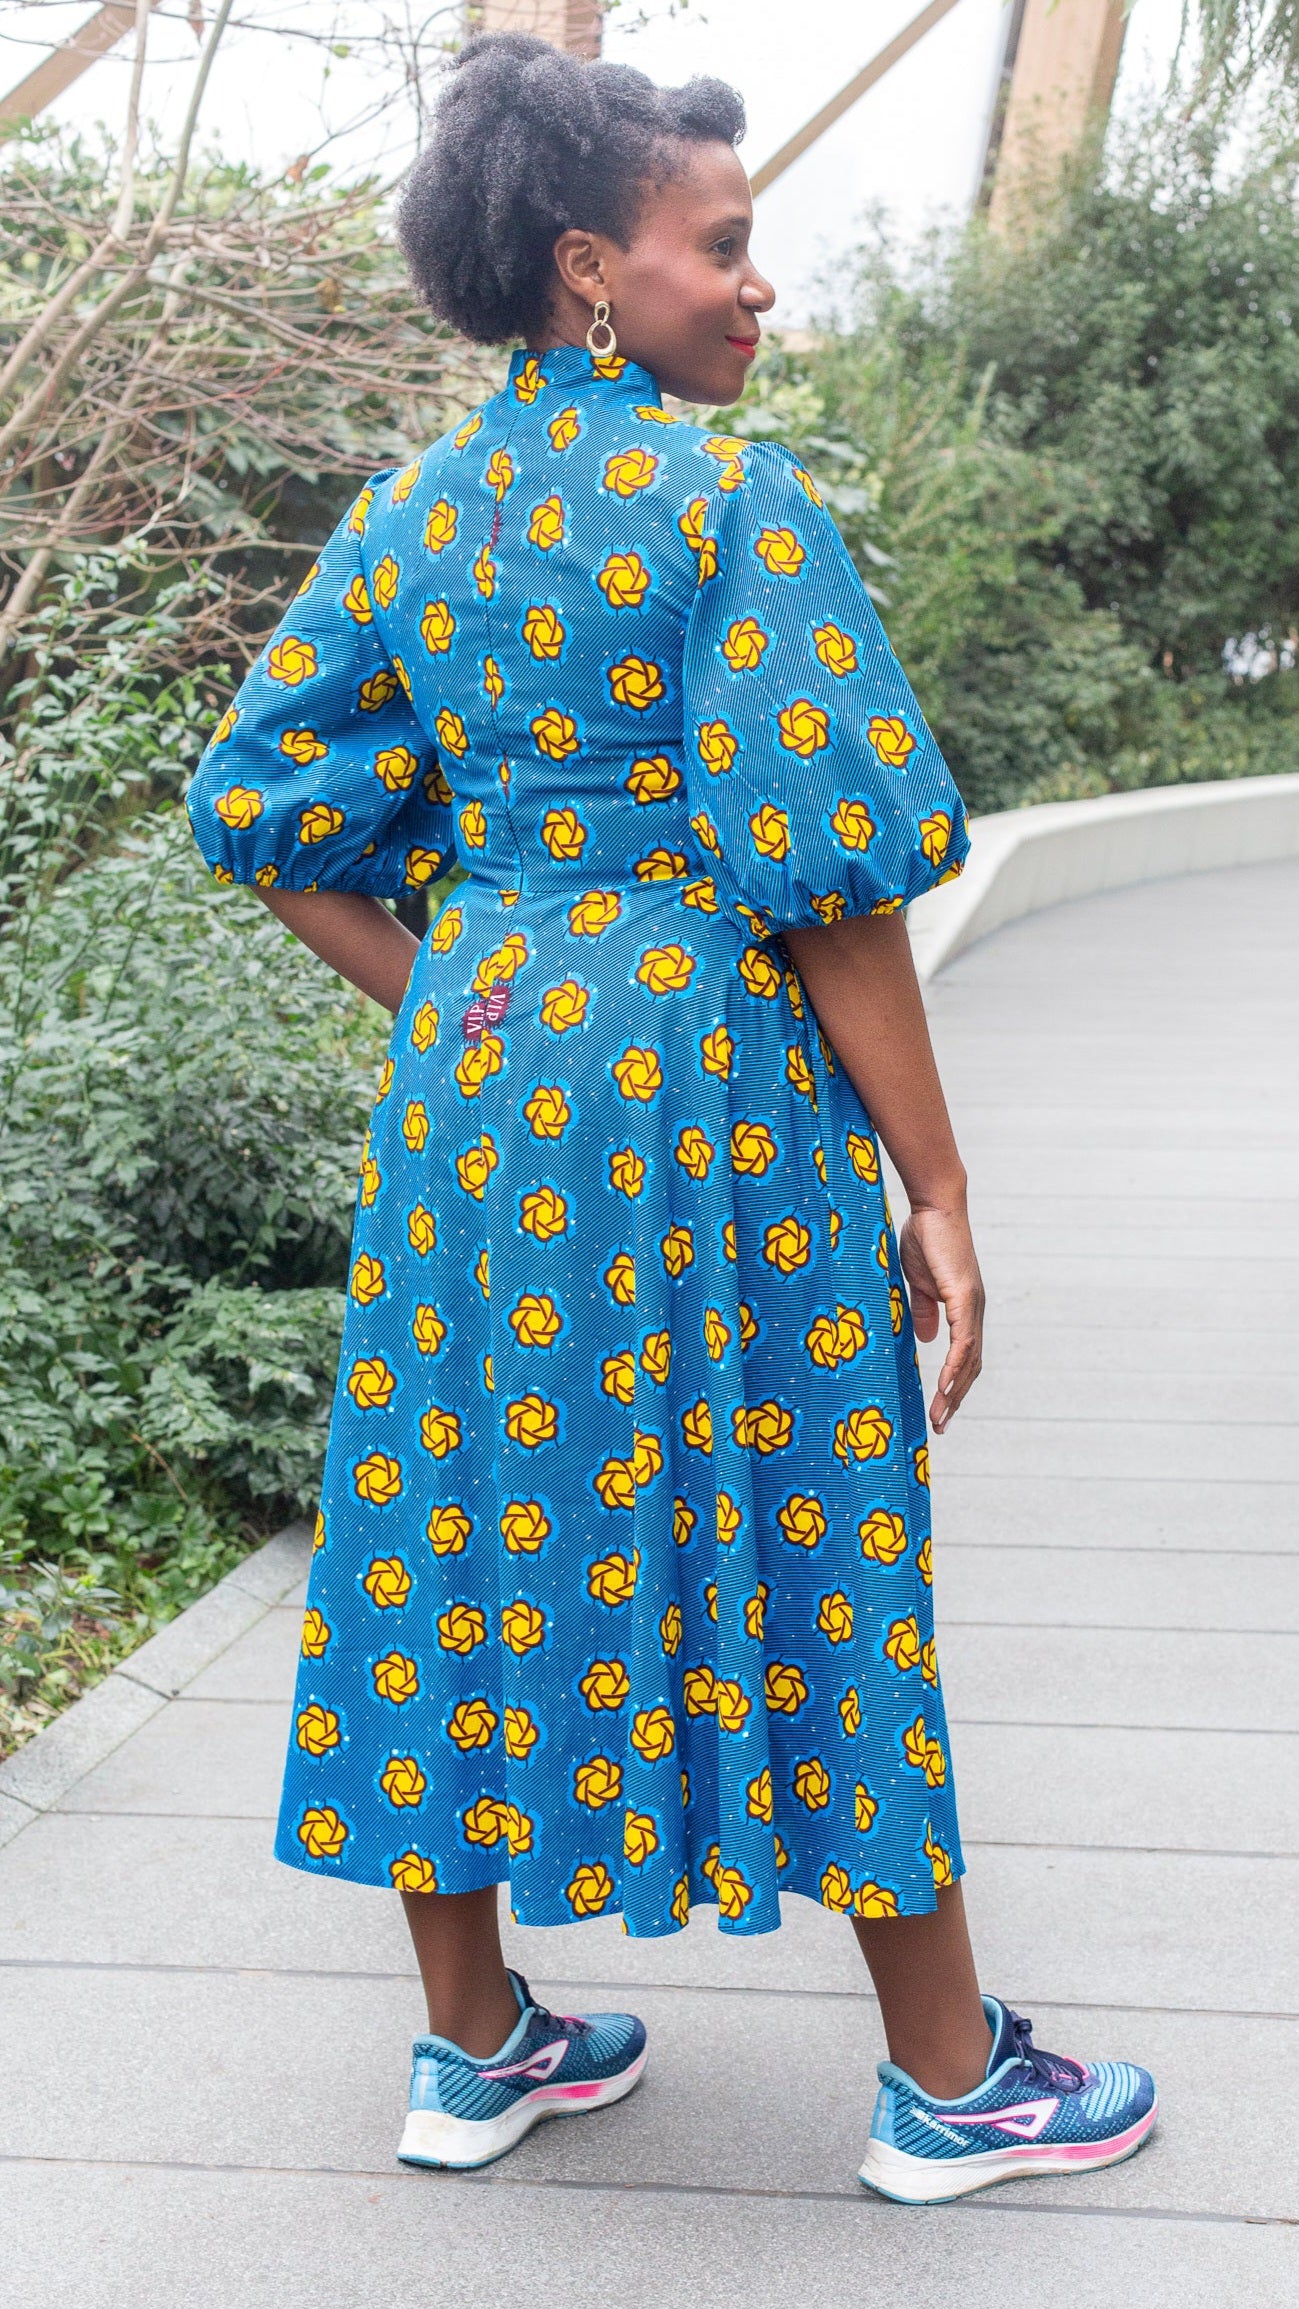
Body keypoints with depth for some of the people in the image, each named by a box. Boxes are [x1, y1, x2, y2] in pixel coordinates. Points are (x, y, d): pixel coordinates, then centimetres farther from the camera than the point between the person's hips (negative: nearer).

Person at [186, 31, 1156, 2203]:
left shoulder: (411, 515, 7)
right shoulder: (735, 500, -12)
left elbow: (260, 800, 9)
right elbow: (826, 868, -16)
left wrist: (431, 1003, 10)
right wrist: (934, 1185, -11)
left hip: (472, 1098, 6)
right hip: (712, 1087, -6)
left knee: (470, 1534, 14)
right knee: (810, 1554, 5)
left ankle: (472, 2046, 28)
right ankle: (947, 2080, 20)